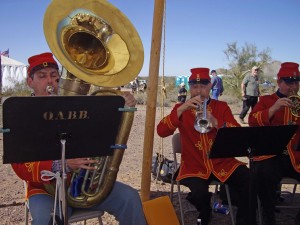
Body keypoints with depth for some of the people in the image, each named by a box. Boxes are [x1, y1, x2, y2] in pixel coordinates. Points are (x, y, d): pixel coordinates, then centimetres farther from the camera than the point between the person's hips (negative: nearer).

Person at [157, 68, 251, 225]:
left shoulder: (221, 107, 7)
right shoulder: (181, 108, 4)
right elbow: (161, 131, -12)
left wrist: (216, 122, -23)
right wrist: (182, 109, -23)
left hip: (222, 163, 2)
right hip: (194, 166, -2)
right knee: (199, 193, -31)